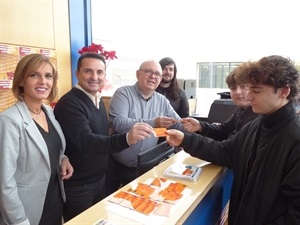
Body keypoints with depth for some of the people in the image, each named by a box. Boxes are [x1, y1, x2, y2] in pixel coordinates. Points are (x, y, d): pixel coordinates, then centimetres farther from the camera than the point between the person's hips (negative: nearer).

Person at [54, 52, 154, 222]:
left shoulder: (97, 99, 3)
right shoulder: (69, 104, -23)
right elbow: (86, 141, -37)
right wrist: (126, 138, -52)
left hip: (100, 180, 8)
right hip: (77, 187, -7)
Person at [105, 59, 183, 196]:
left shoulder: (162, 101, 3)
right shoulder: (123, 93, -12)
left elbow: (179, 125, 7)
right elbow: (118, 123, -27)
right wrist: (153, 123, -35)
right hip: (115, 165, -3)